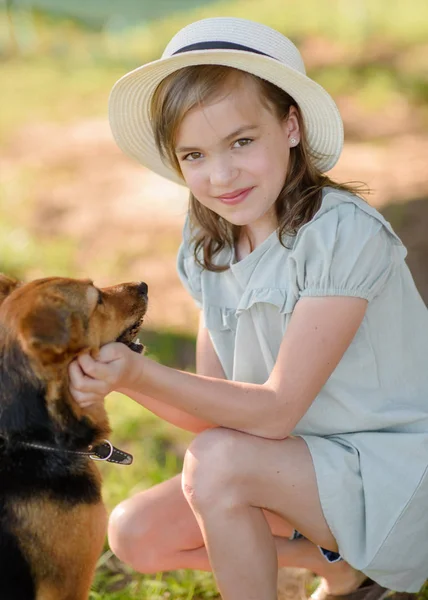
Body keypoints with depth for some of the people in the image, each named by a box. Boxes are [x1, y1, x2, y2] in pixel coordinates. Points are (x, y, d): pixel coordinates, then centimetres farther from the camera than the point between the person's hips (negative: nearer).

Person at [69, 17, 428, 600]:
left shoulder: (343, 234, -24)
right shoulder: (209, 250, 0)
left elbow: (276, 410, -24)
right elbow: (216, 410, -4)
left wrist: (142, 373, -31)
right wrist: (114, 377, -20)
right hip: (296, 467, 8)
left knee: (216, 464, -28)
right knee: (135, 535, -1)